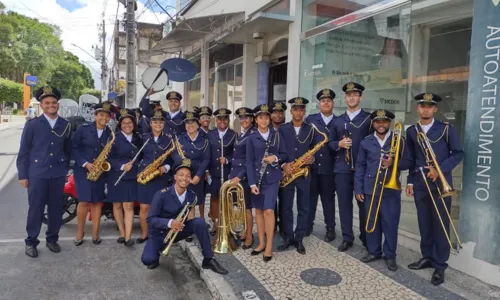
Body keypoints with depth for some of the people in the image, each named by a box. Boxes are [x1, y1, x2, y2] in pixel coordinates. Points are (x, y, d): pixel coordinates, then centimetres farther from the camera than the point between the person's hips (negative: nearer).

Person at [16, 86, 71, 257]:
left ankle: (52, 239, 24)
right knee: (35, 209, 3)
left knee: (56, 208, 9)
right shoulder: (32, 124, -2)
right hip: (37, 173, -2)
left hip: (58, 174, 3)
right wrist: (22, 175, -4)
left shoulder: (65, 125, 6)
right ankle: (31, 242, 17)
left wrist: (65, 169, 9)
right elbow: (23, 151, -2)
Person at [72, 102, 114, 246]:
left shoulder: (110, 133, 4)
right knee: (84, 201, -8)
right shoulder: (83, 128, -4)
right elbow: (73, 148, -5)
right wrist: (85, 163, -14)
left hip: (100, 171, 2)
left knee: (97, 201, 4)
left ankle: (95, 233, 14)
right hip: (82, 169, -2)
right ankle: (79, 232, 10)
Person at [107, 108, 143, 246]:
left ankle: (128, 237, -3)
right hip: (116, 176, -1)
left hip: (132, 176, 2)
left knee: (128, 206, -3)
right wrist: (121, 166, -20)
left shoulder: (138, 138, 7)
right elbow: (109, 158, -8)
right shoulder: (114, 138, -5)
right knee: (117, 205, 8)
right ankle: (122, 233, 23)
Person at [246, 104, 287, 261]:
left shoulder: (277, 135, 4)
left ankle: (269, 246, 1)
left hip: (272, 177, -1)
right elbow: (249, 162, -2)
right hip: (257, 177, 1)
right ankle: (261, 243, 22)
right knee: (258, 210, 9)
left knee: (269, 210, -9)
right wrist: (252, 183, -9)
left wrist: (275, 158, -14)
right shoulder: (251, 138, 1)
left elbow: (284, 154, 8)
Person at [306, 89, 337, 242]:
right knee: (310, 197, 10)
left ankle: (330, 228, 18)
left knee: (328, 198, 8)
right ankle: (308, 226, 23)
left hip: (329, 167, -1)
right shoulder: (310, 119, 6)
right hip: (311, 165, 1)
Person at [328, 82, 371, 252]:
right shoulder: (337, 121, 12)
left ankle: (366, 237, 23)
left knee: (364, 204, 7)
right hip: (342, 169, 3)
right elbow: (330, 143, 12)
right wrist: (339, 144, -10)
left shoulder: (369, 118, 2)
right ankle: (347, 238, 18)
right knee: (344, 204, 7)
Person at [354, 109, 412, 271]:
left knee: (390, 224, 3)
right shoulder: (366, 142, 5)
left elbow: (409, 162, 1)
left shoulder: (399, 140, 1)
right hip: (370, 189, 2)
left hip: (391, 189, -2)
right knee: (371, 222, 10)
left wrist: (393, 163, -19)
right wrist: (358, 189, 1)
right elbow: (360, 166, 5)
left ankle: (390, 255, 18)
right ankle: (373, 251, 25)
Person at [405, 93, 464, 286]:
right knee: (424, 223, 10)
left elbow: (458, 153, -3)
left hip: (440, 183, -3)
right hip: (420, 183, 3)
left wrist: (440, 170, -15)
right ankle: (427, 257, 25)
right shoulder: (411, 131, 8)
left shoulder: (446, 129, -2)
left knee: (441, 225, 1)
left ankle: (440, 265, 11)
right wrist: (410, 181, 8)